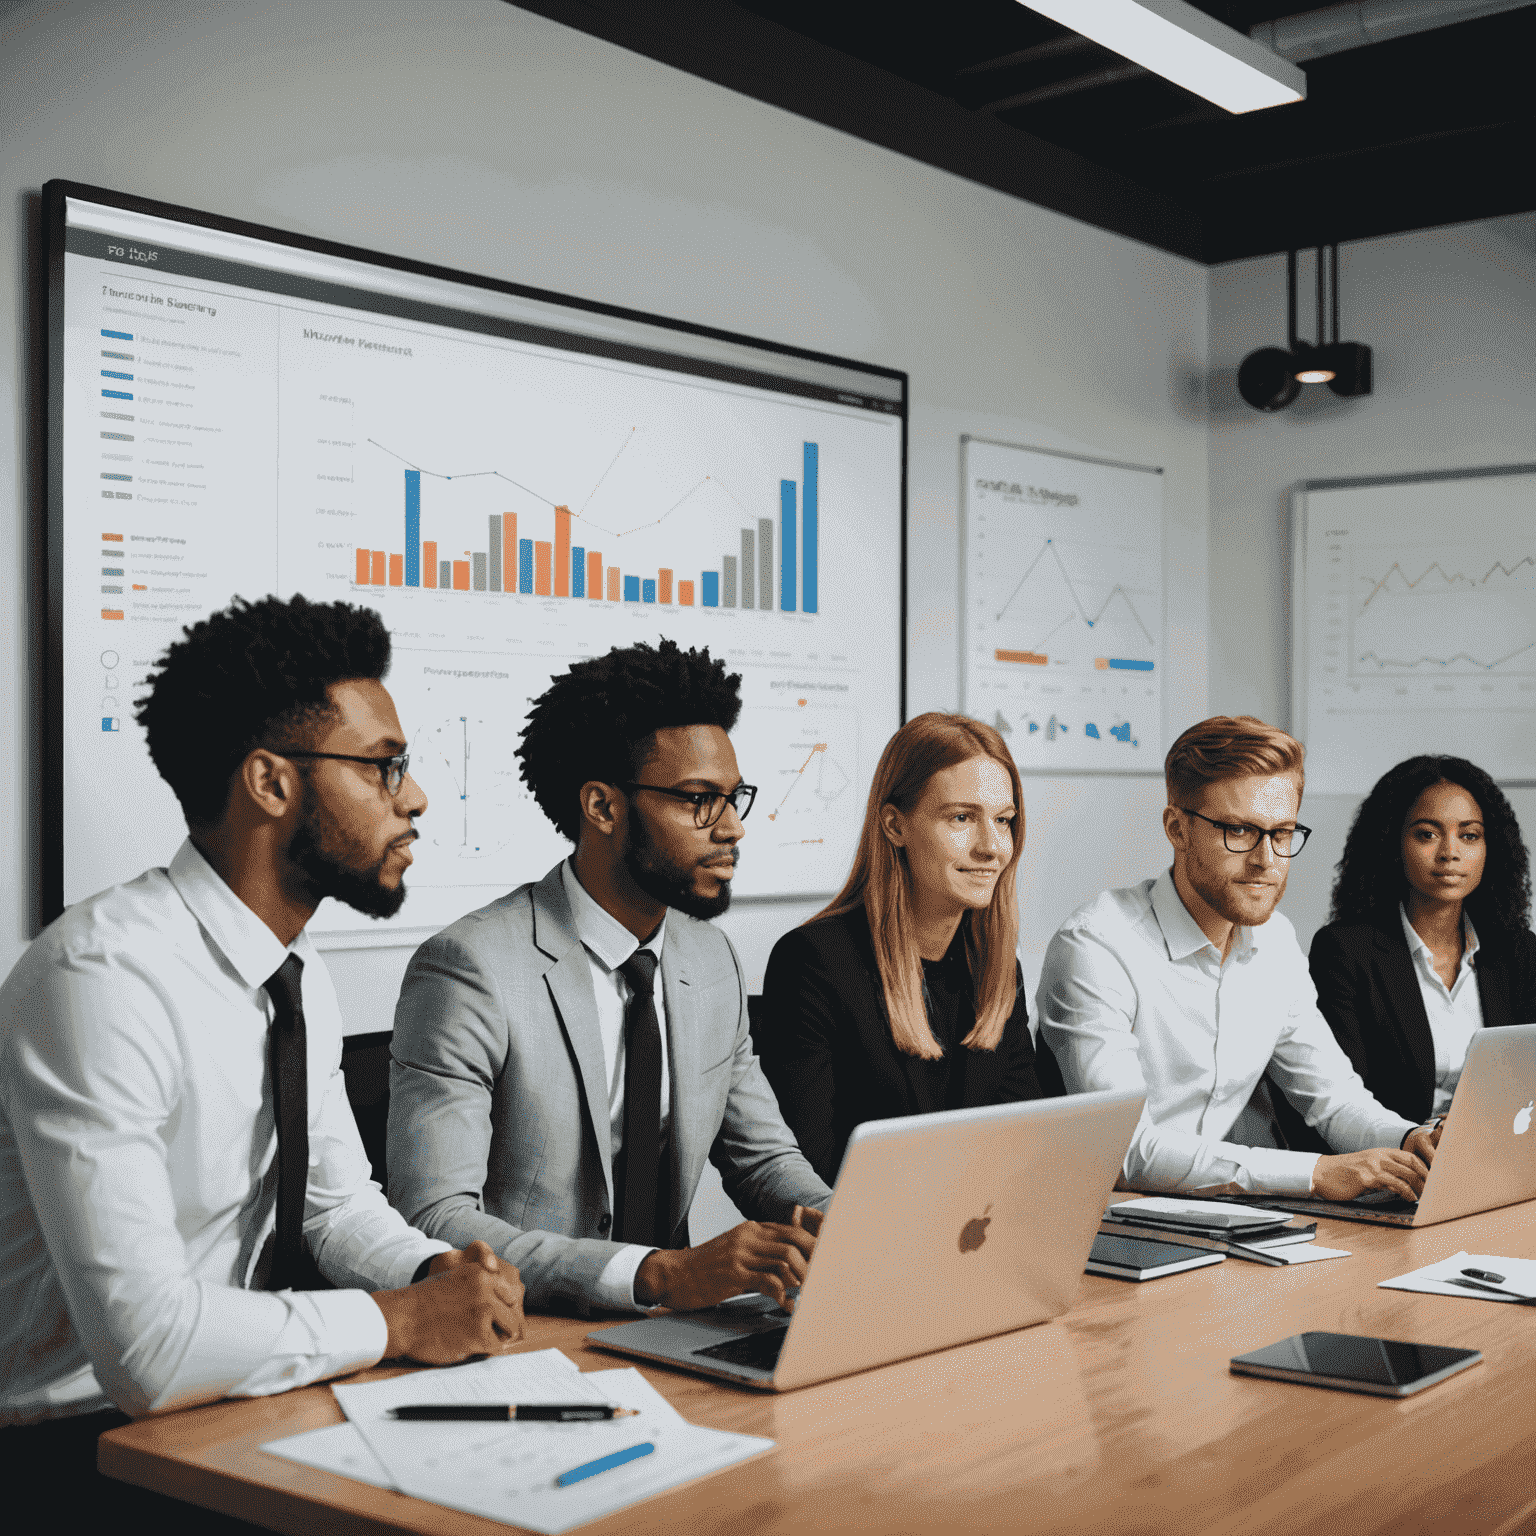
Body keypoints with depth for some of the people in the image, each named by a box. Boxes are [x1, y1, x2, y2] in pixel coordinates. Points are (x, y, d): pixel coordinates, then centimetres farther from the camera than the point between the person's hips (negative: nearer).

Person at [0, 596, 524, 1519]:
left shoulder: (299, 974, 5)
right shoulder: (103, 978, -25)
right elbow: (148, 1348, -30)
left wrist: (436, 1271, -7)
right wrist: (403, 1319, -20)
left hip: (233, 1397, 8)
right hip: (85, 1442, -8)